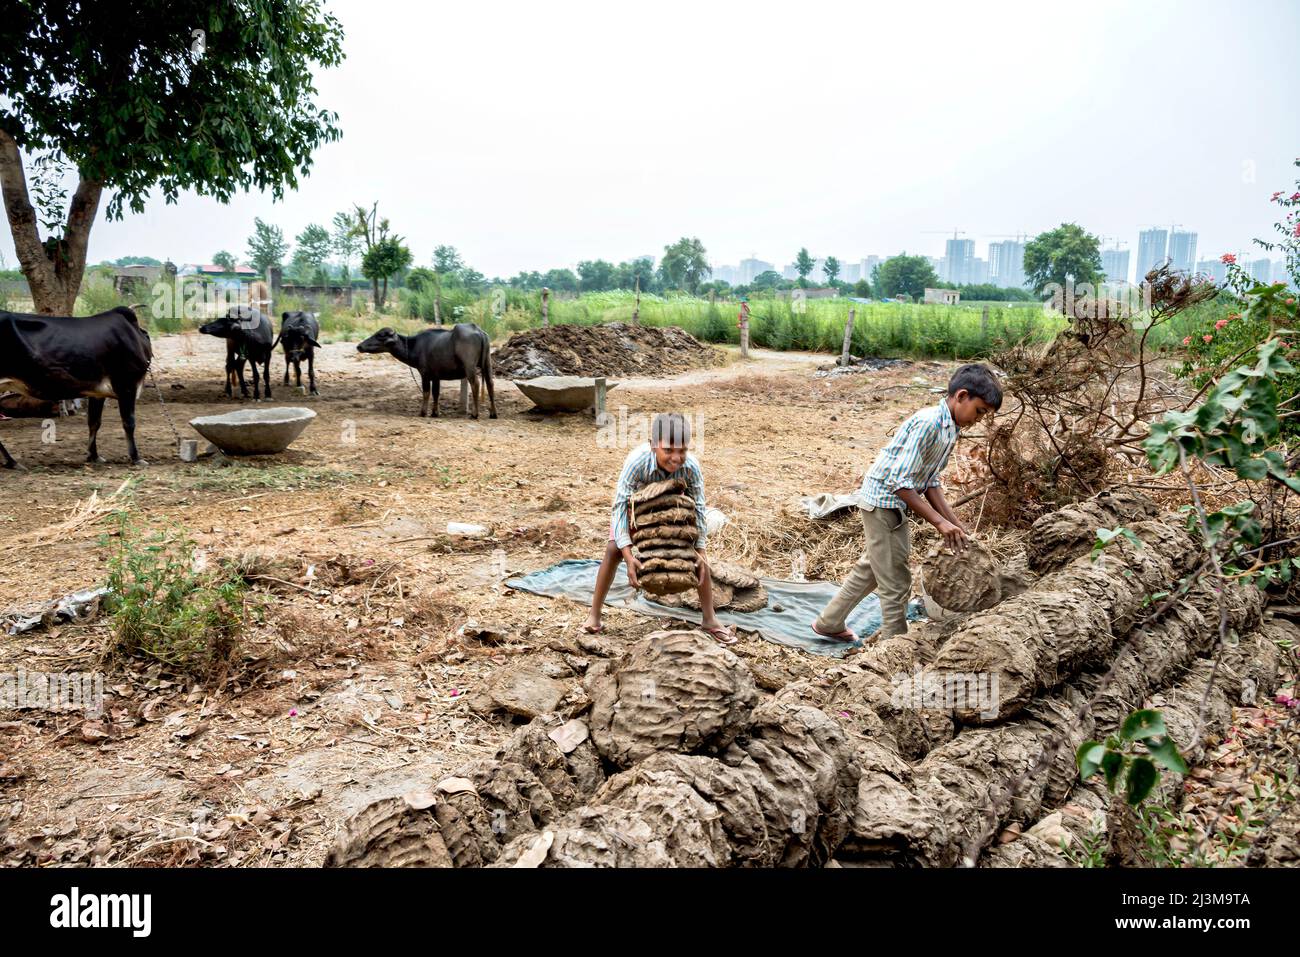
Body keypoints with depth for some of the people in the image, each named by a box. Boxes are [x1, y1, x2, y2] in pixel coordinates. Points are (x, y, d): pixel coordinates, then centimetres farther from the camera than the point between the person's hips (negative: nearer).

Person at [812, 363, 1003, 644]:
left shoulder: (950, 429, 5)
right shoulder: (928, 423, -25)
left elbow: (930, 482, 11)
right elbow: (900, 482, -27)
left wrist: (954, 522, 3)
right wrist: (939, 521, -25)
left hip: (894, 504, 10)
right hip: (882, 502, -10)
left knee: (871, 568, 23)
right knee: (896, 584, -2)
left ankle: (829, 623, 38)